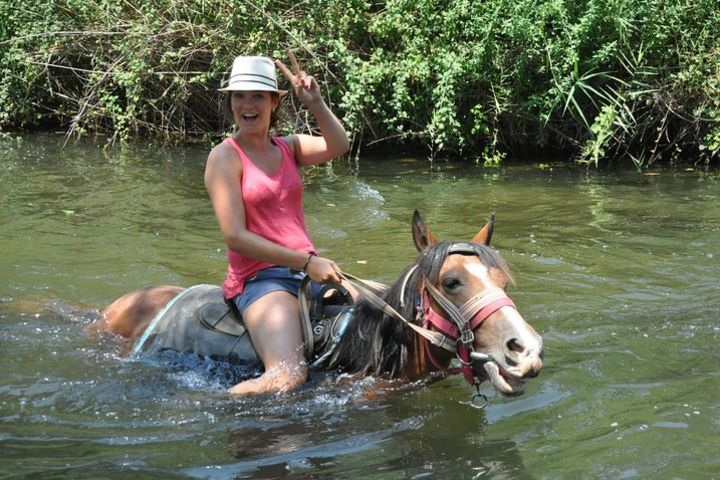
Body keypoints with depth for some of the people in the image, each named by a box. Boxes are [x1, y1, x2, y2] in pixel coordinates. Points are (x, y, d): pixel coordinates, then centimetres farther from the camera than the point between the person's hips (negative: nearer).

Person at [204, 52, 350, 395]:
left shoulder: (288, 147, 14)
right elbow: (235, 236, -13)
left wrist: (316, 104, -20)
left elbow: (337, 146, -6)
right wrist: (306, 262, -16)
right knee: (288, 377, -27)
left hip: (309, 269, 7)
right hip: (259, 277, -7)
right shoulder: (225, 157, -4)